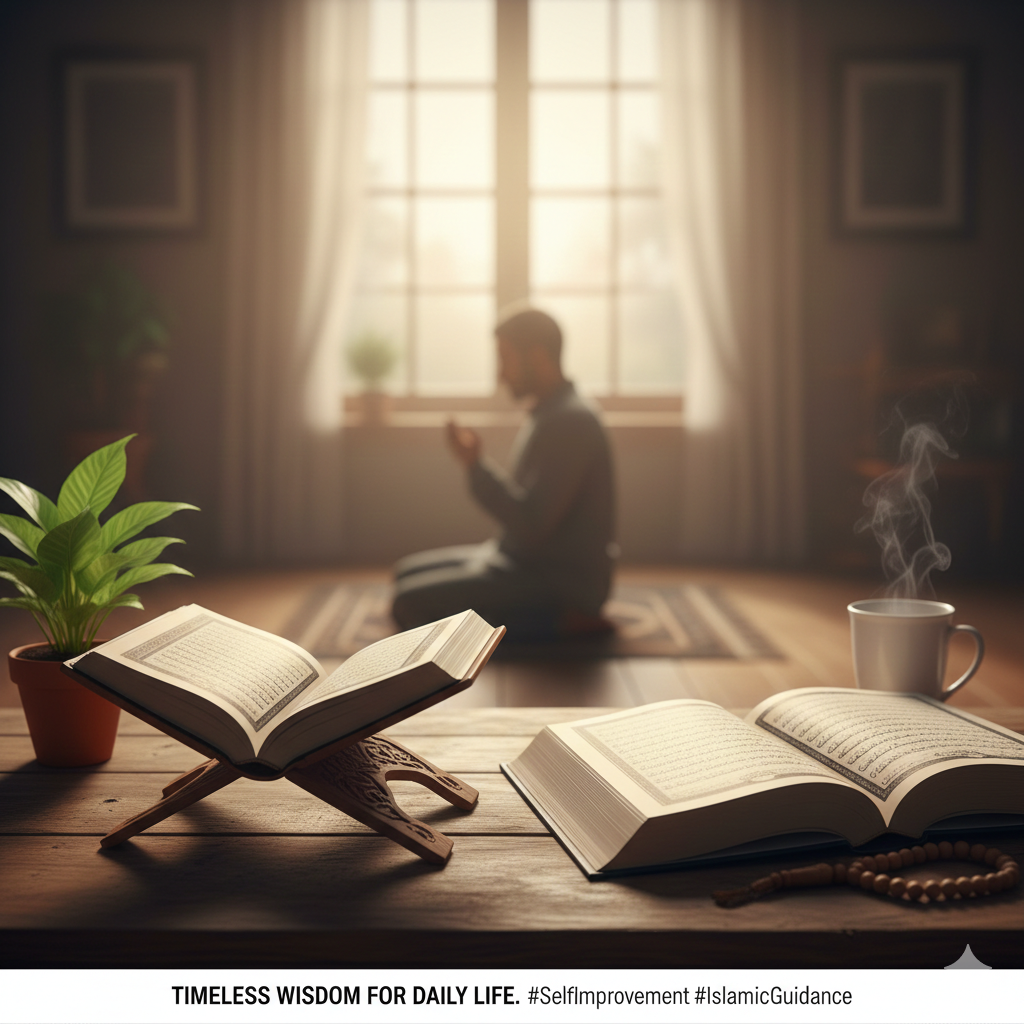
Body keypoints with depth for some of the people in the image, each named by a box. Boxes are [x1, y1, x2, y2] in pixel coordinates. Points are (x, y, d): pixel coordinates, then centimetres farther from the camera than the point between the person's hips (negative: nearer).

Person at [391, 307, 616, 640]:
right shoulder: (547, 414, 14)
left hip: (561, 581, -11)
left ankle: (562, 621, -11)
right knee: (409, 571, 15)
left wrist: (476, 465, -18)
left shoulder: (571, 421, -20)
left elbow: (531, 523, -25)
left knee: (412, 603, -19)